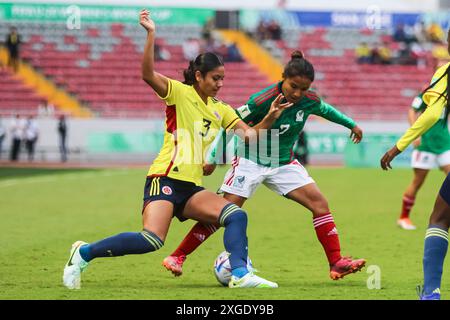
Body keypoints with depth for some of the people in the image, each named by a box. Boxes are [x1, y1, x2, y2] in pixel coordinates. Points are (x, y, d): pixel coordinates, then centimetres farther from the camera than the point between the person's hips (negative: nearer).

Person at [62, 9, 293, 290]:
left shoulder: (220, 110, 16)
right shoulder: (179, 93, -3)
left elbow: (250, 133, 11)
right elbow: (148, 74, -19)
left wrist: (271, 117, -8)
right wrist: (151, 34, -28)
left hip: (192, 188, 7)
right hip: (165, 180, -7)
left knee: (237, 215, -12)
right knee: (151, 241, -23)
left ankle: (240, 274, -19)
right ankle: (84, 253, -7)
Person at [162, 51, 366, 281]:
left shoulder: (310, 101, -10)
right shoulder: (263, 100, -26)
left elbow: (326, 110, 16)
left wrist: (351, 124, 29)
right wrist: (213, 158, -13)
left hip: (283, 164, 5)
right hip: (251, 161, -5)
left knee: (320, 204, -8)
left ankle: (336, 264, -3)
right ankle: (177, 257, -4)